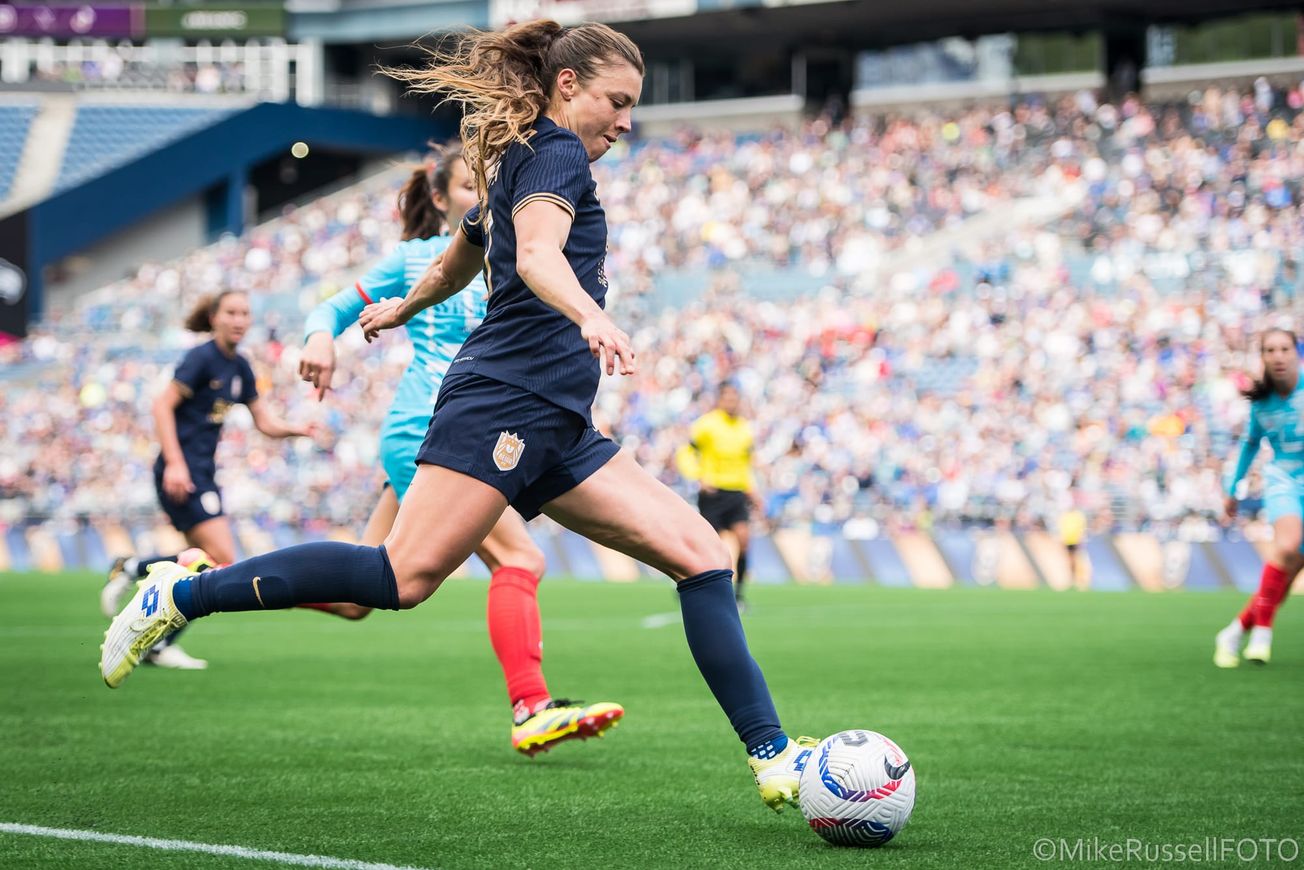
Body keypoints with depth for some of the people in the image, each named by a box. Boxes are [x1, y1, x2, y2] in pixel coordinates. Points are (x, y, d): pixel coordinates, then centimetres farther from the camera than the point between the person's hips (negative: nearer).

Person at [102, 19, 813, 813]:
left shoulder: (519, 161, 27)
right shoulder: (556, 151, -2)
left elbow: (456, 263, 42)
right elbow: (537, 253, -23)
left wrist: (402, 310, 61)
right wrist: (593, 318, -41)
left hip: (555, 428, 10)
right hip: (506, 398, -10)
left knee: (702, 555, 0)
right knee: (403, 576, -22)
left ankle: (773, 757, -4)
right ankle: (182, 593, -10)